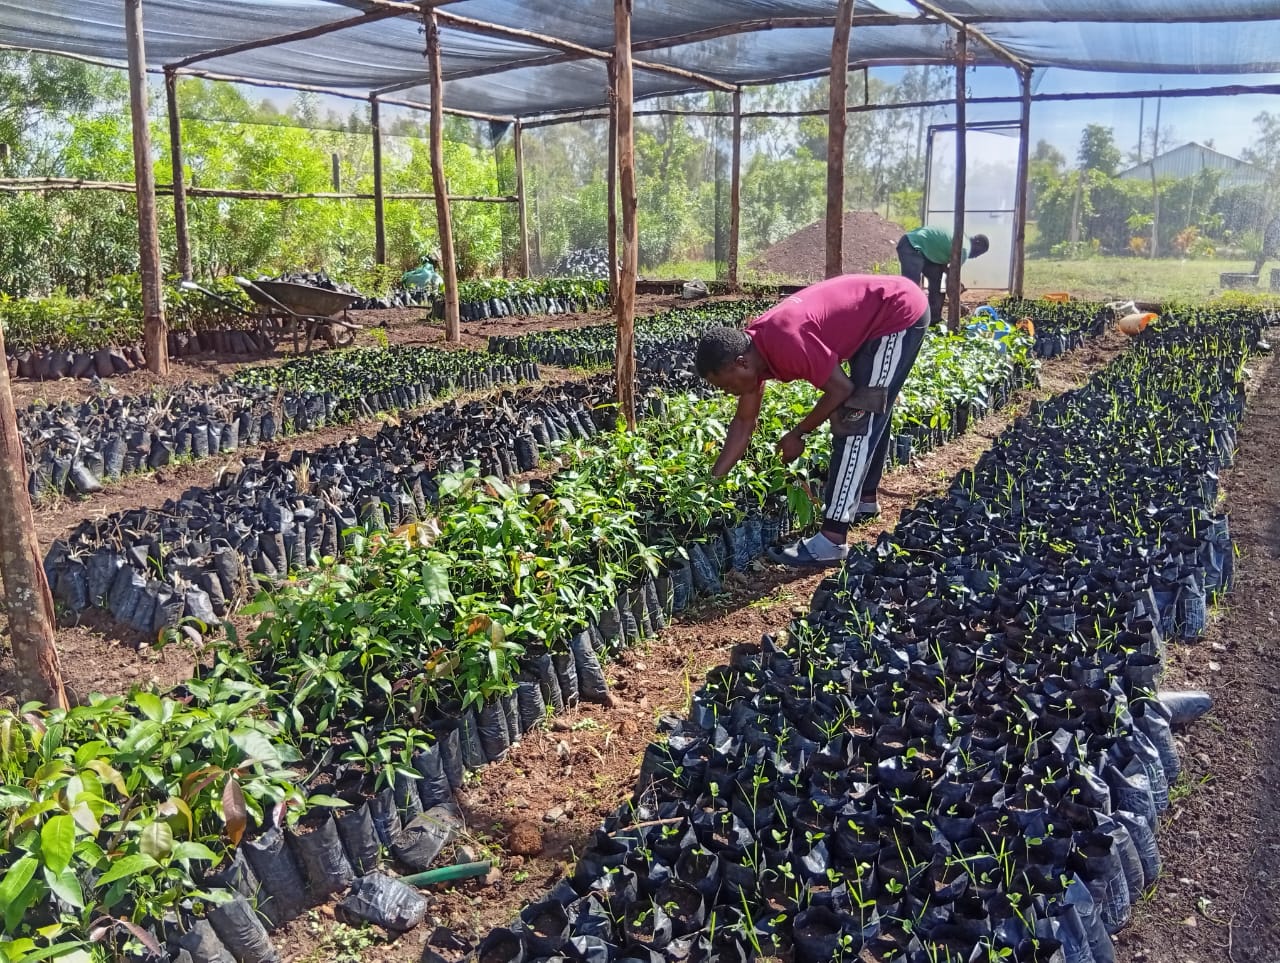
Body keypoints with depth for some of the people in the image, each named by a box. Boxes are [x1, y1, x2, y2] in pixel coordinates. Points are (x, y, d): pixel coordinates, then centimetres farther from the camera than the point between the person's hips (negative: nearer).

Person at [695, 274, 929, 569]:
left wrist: (797, 435, -7)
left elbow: (841, 389, -20)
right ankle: (864, 499, 38)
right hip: (879, 315, 9)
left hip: (900, 313, -9)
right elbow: (744, 422, 8)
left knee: (855, 419, -12)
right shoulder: (750, 349, -1)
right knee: (870, 414, 21)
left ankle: (832, 541, -13)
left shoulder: (785, 343, -30)